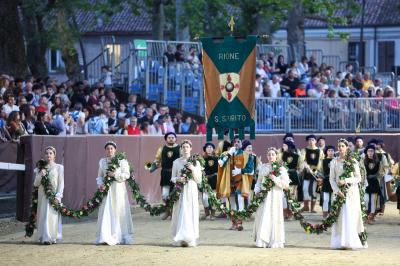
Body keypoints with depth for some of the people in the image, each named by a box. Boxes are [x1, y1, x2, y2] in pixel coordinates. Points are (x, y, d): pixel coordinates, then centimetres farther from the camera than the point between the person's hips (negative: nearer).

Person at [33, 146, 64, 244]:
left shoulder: (59, 167, 4)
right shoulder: (40, 168, 11)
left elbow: (61, 183, 0)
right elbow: (36, 184, 8)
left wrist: (58, 196, -10)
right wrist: (40, 175, -10)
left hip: (54, 195, -3)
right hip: (43, 195, 3)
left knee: (53, 216, -9)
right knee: (43, 215, 0)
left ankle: (52, 237, -8)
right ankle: (44, 237, 3)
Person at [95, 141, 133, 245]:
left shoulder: (122, 161, 1)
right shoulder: (102, 161, 10)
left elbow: (127, 174, -5)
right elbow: (99, 176, 13)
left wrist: (115, 175, -16)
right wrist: (100, 184, -6)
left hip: (119, 189, -2)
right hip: (107, 190, 2)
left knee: (120, 212, 0)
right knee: (106, 213, -6)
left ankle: (122, 237, 7)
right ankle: (106, 237, -8)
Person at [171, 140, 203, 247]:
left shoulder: (196, 162, 6)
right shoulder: (176, 162, 6)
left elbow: (199, 180, 5)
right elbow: (172, 178, 10)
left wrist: (193, 170, -10)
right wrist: (178, 179, -11)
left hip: (191, 191, 0)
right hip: (180, 191, 0)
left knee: (191, 214, -6)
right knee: (181, 213, -6)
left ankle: (191, 239, -5)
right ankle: (180, 238, -4)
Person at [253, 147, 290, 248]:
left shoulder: (281, 169, 3)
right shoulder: (263, 167, 12)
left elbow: (286, 185, -2)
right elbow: (259, 181, 18)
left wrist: (275, 179, -12)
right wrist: (257, 191, 1)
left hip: (275, 196, -2)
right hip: (264, 196, 2)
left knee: (274, 218, -4)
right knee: (263, 218, -3)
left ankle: (274, 241, 1)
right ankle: (262, 241, 2)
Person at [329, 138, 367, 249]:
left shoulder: (353, 161, 1)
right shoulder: (334, 162, 6)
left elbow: (358, 178, -1)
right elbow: (332, 179, 4)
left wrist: (346, 181, -16)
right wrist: (337, 190, -11)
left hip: (351, 191, -1)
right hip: (339, 191, 1)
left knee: (351, 216, -6)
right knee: (340, 217, -3)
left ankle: (351, 242, -4)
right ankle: (340, 242, -2)